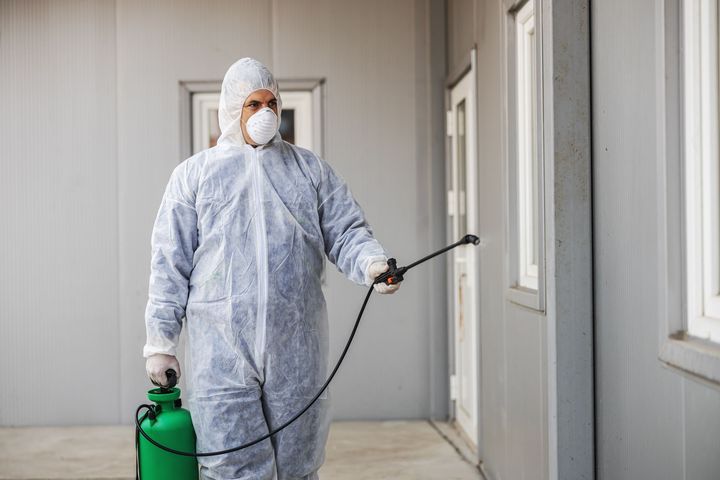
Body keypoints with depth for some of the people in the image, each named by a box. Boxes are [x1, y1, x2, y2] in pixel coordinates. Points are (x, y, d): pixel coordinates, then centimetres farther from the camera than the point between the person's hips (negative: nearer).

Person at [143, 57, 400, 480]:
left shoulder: (311, 169, 15)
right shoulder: (194, 174, 11)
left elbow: (346, 232, 9)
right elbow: (171, 265, 9)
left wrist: (372, 262, -14)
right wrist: (160, 343, 5)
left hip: (296, 350, 2)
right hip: (221, 352, -1)